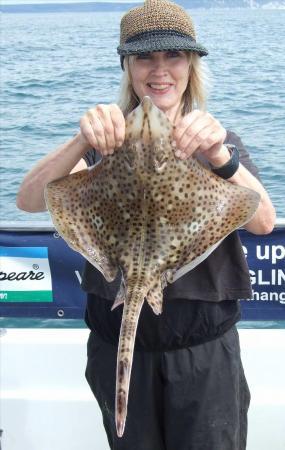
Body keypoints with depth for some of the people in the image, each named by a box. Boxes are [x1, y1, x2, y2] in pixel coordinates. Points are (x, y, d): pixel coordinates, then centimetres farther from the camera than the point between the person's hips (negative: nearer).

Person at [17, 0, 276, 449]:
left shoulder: (218, 140, -1)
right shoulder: (107, 140, -2)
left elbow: (264, 222, -17)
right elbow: (29, 201, -16)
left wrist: (220, 156, -35)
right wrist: (82, 142, -33)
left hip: (204, 348, 0)